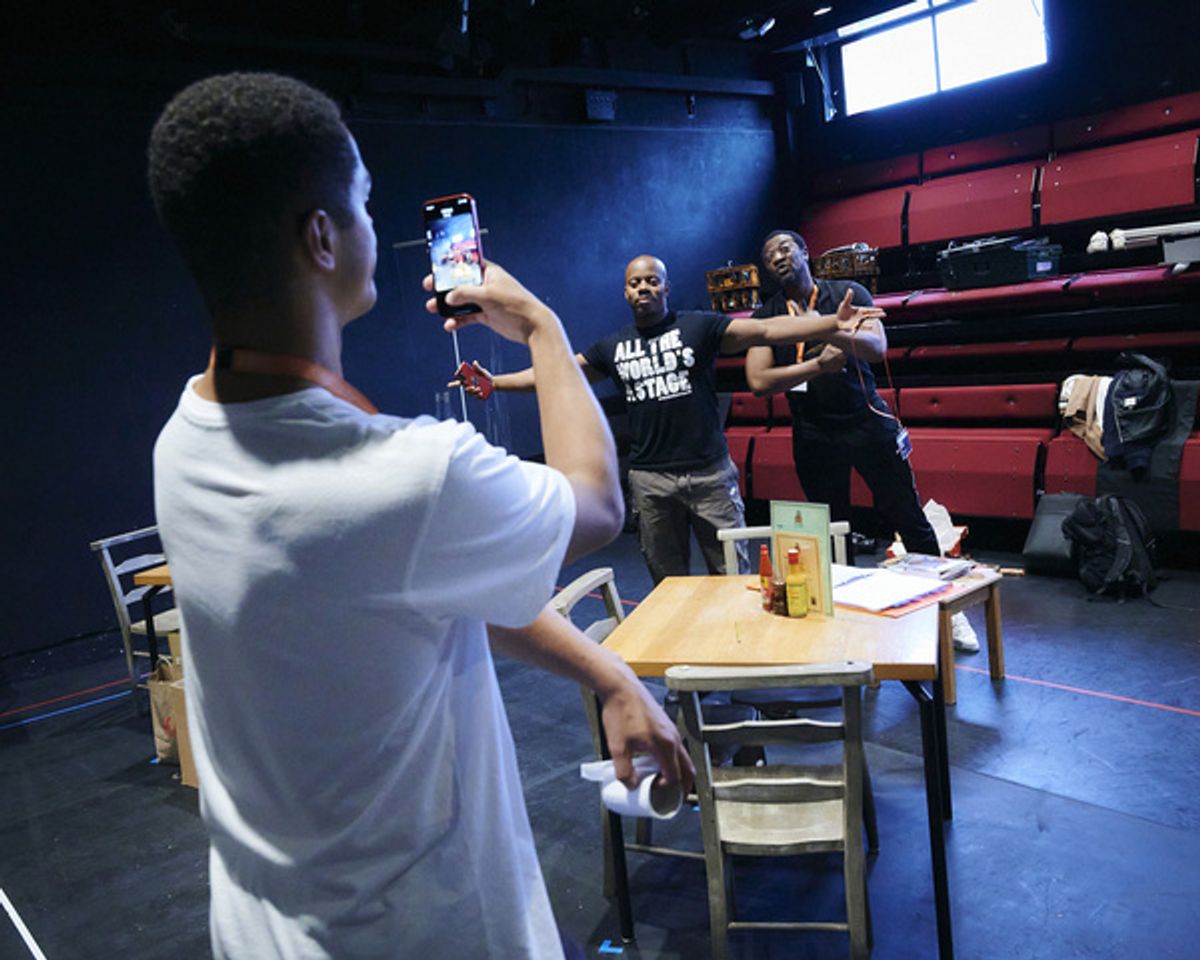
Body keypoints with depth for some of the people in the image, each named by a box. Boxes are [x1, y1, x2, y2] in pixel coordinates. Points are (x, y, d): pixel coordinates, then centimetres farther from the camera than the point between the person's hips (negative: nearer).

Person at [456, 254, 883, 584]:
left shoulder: (699, 327, 0)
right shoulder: (613, 346, 10)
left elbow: (767, 330, -9)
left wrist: (833, 322, -20)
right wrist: (495, 382, 7)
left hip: (709, 472, -2)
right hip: (650, 480, 3)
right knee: (667, 582, 12)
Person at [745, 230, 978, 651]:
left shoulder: (848, 293, 0)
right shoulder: (766, 315, 2)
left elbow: (877, 346, -16)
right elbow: (758, 382, -11)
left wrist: (828, 329, -32)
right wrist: (817, 364, -19)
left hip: (868, 422, -1)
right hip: (814, 437, 1)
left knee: (909, 519, 2)